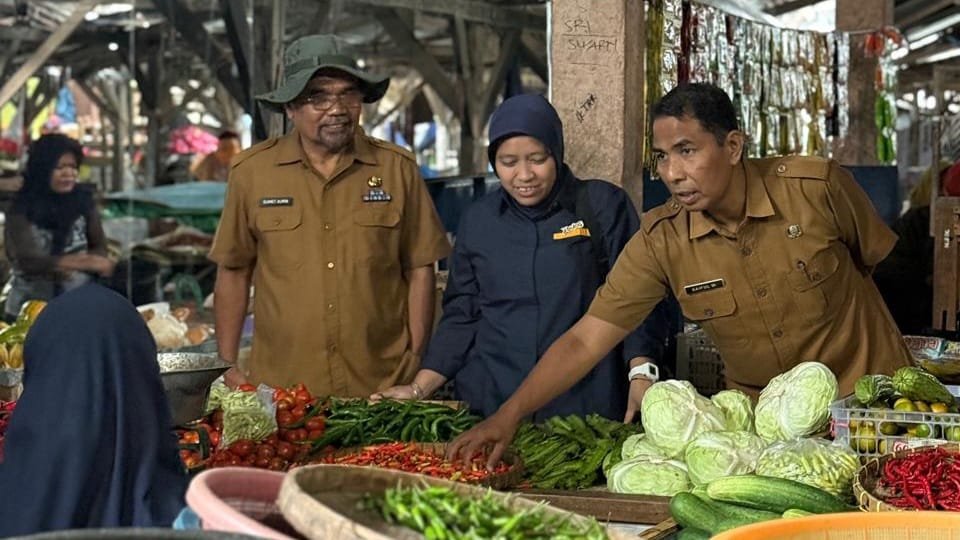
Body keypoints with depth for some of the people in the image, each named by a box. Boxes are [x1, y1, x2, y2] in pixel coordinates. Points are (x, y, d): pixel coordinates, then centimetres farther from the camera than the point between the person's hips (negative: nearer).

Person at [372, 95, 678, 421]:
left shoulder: (604, 206, 0)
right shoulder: (477, 221, 10)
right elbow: (461, 316, 14)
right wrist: (419, 389, 5)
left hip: (586, 405, -2)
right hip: (489, 405, 3)